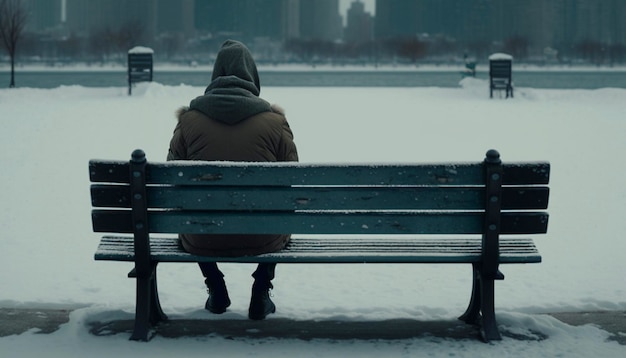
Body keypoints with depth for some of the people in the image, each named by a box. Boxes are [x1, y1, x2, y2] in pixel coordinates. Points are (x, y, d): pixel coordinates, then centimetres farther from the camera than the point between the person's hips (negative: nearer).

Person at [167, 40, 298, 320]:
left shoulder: (189, 119, -3)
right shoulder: (274, 121, -4)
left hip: (203, 241, 1)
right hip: (262, 240, -1)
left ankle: (216, 290, 34)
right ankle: (261, 293, 27)